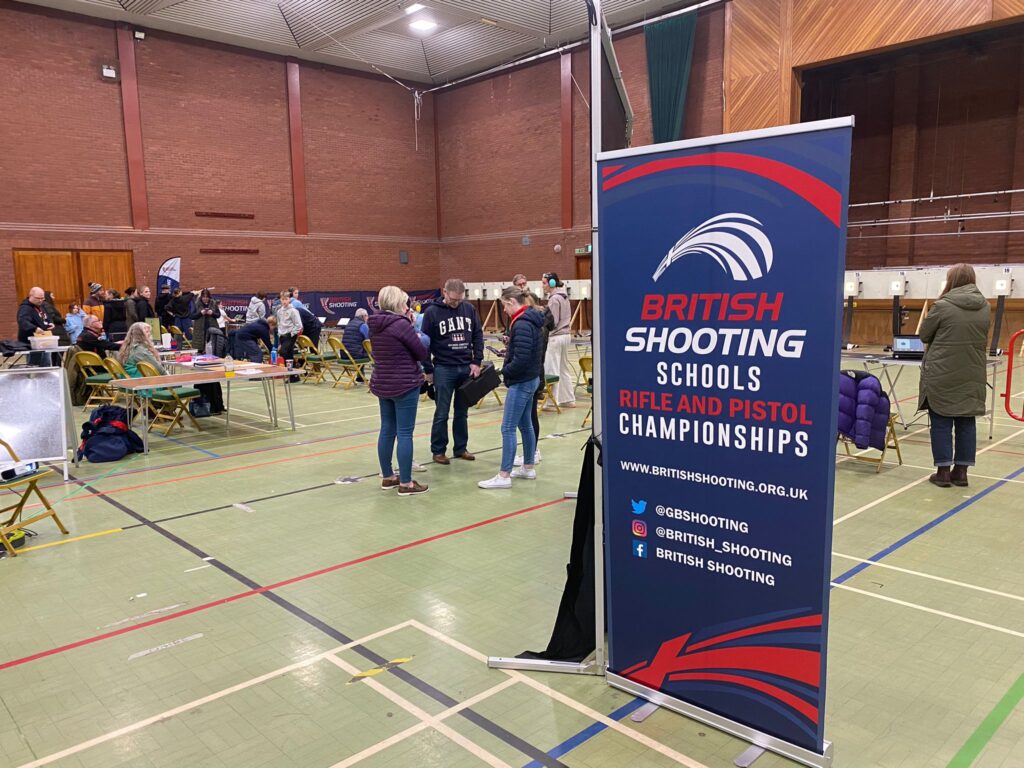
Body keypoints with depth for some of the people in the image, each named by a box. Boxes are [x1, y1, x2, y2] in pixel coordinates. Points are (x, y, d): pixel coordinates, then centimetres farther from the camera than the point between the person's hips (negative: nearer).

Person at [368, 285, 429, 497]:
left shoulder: (375, 325, 6)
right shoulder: (401, 324, -17)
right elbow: (422, 354, -10)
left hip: (382, 384, 8)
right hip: (405, 385, -8)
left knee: (387, 430, 14)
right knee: (404, 433, -3)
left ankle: (387, 477, 24)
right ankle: (406, 483, 2)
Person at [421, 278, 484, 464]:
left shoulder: (469, 308, 3)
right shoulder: (432, 312, -7)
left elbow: (478, 336, 8)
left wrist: (477, 362, 0)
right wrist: (428, 370, -4)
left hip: (467, 368, 4)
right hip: (443, 369, -3)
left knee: (462, 412, 11)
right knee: (442, 413, 3)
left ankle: (461, 448, 22)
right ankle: (438, 450, 14)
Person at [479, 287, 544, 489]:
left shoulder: (522, 324, -21)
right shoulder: (531, 320, 10)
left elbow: (521, 359, -25)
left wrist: (505, 371, -10)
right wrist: (509, 351, 9)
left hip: (521, 382, -10)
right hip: (530, 379, 10)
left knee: (508, 428, -6)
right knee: (525, 424, 17)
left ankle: (504, 476, -1)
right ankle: (528, 468, 27)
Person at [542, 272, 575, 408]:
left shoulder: (554, 299, -14)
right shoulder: (563, 296, 13)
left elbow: (552, 322, -17)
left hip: (555, 337, -9)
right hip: (565, 335, 10)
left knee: (552, 371, -3)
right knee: (564, 369, 15)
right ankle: (568, 399, 19)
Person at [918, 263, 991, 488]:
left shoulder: (943, 305, -12)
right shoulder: (984, 306, 4)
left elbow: (924, 335, -1)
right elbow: (983, 338, 13)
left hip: (941, 375, -4)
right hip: (972, 376, 5)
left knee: (941, 422, 4)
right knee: (966, 422, 10)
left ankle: (943, 471, 7)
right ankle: (961, 472, 15)